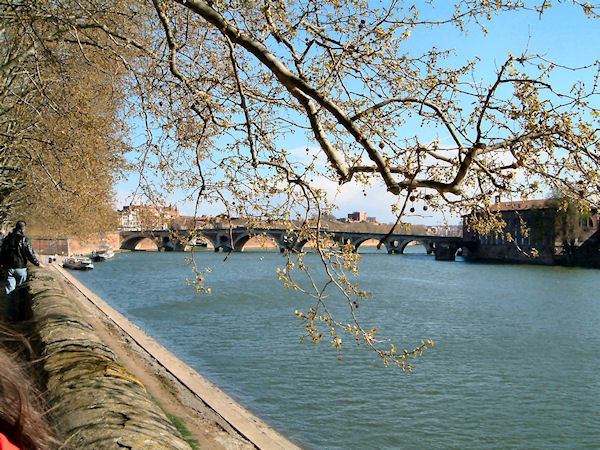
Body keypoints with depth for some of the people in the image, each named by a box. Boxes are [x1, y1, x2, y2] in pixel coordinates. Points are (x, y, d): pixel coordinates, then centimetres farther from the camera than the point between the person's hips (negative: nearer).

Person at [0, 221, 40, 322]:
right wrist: (38, 264, 2)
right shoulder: (24, 239, -8)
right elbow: (30, 254, -9)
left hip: (8, 268, 3)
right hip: (20, 268, -3)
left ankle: (12, 316, 5)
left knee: (10, 293, 5)